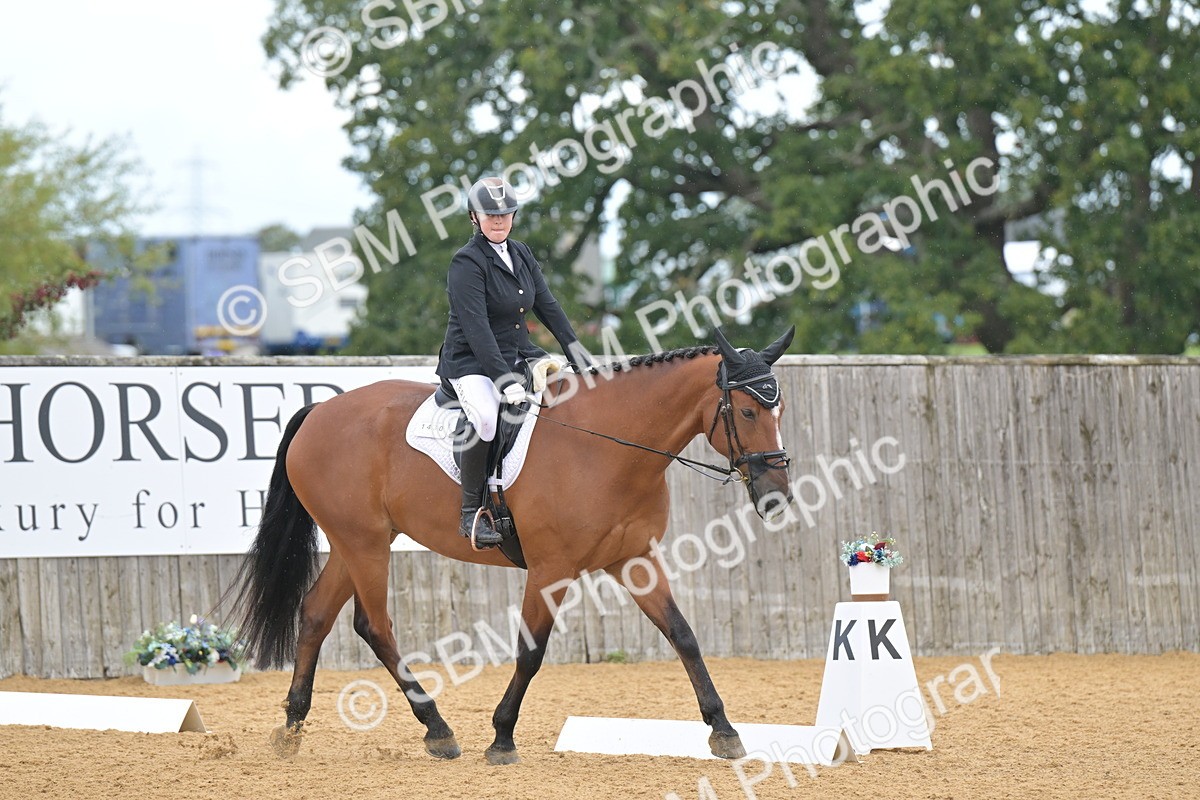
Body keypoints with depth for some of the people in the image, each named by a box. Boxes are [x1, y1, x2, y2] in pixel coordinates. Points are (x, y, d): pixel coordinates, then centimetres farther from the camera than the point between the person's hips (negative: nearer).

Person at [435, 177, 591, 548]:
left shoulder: (522, 255, 11)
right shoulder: (467, 263, -13)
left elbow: (549, 309, 12)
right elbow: (476, 329, -22)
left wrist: (580, 360, 4)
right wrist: (504, 381, -31)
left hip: (520, 355, 8)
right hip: (472, 364, -8)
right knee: (486, 417, -36)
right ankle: (471, 513, -25)